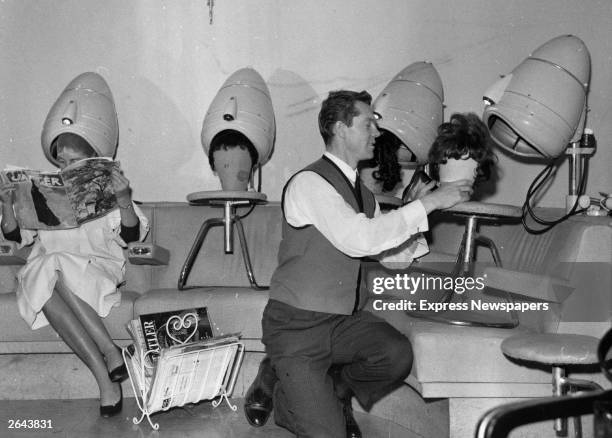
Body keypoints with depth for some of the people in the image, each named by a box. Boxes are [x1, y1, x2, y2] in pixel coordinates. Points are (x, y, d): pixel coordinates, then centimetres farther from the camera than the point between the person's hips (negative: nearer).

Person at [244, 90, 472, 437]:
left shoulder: (362, 192, 11)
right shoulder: (309, 183, -15)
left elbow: (395, 255, 13)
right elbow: (358, 239, -27)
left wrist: (420, 211, -3)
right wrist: (427, 205, -23)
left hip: (347, 322, 7)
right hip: (298, 326, -6)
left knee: (397, 354, -24)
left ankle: (336, 389, 7)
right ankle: (274, 382, 16)